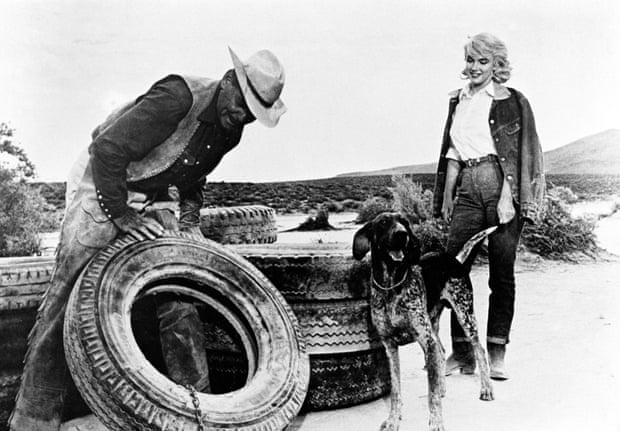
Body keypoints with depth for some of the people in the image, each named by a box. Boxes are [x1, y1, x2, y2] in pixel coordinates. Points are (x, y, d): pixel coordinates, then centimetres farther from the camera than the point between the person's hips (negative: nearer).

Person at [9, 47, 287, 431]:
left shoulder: (230, 131, 0)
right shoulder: (178, 97, -27)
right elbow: (107, 148, -30)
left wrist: (190, 217, 1)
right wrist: (118, 212, -30)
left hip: (150, 204, 7)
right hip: (102, 190, -7)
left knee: (177, 302, 2)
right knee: (68, 303, -9)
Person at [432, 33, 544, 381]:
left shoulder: (513, 101, 3)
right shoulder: (458, 100, 19)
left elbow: (521, 153, -5)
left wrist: (509, 196, -15)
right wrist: (446, 195, 15)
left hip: (500, 186, -4)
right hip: (467, 189, 4)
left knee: (502, 274, 0)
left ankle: (497, 354, 9)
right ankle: (461, 352, 7)